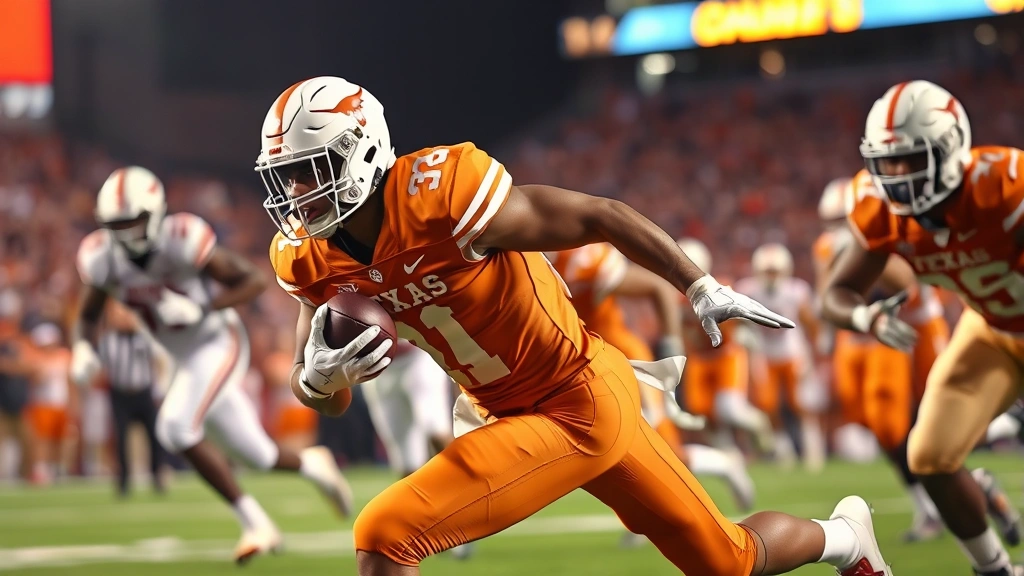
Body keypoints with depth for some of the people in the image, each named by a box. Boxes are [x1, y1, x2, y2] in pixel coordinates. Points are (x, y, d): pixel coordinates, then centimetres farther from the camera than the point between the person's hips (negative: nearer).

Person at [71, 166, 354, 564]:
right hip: (188, 360, 6)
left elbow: (254, 280, -18)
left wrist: (200, 309, -31)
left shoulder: (183, 239, -26)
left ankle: (256, 524, -13)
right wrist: (84, 348, -18)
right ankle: (311, 466, 40)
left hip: (218, 344, -6)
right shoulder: (101, 258, -10)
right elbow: (88, 317, 5)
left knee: (176, 428, -25)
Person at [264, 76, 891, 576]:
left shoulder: (443, 196, -27)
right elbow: (326, 399, 4)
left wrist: (705, 290, -11)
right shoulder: (313, 259, -4)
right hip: (516, 411, 8)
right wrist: (318, 377, -20)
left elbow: (603, 215, -16)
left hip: (581, 404, -8)